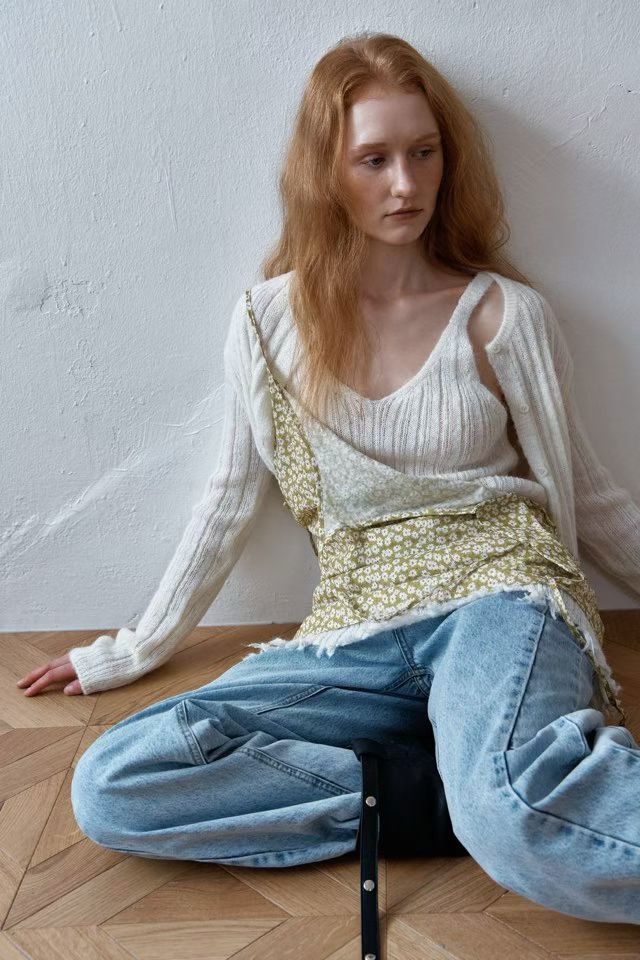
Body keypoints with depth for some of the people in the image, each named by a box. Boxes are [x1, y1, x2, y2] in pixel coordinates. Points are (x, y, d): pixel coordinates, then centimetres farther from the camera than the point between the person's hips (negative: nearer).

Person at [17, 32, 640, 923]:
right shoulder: (269, 322, 4)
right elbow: (230, 500, 14)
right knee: (108, 787, -17)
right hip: (358, 635, 5)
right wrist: (138, 649, 19)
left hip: (493, 594, -4)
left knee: (515, 819, -40)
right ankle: (452, 787, -15)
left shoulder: (503, 314, 1)